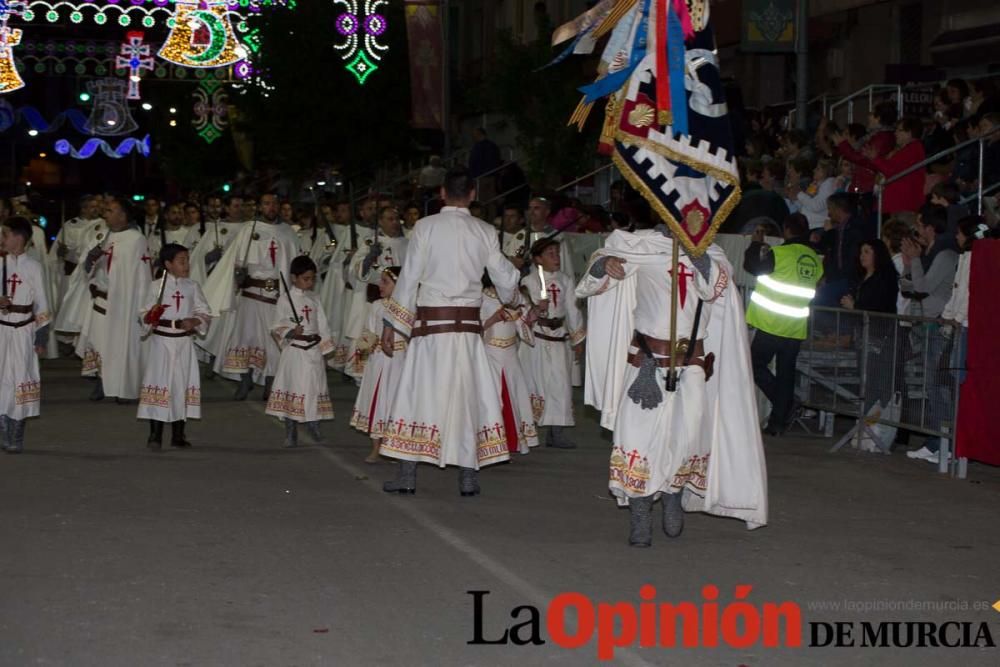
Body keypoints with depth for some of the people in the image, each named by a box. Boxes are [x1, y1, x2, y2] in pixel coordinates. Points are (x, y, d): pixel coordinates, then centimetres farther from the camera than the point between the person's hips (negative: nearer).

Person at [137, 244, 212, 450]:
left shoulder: (192, 287, 6)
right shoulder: (156, 286, -2)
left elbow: (205, 313, 7)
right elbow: (145, 315, 1)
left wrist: (194, 321, -13)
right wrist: (150, 318, -21)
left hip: (184, 342, 3)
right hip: (161, 342, -3)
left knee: (183, 385, 7)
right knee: (159, 385, -5)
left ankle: (178, 435, 17)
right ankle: (155, 435, -1)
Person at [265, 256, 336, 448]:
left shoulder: (314, 300, 10)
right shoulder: (286, 298, -5)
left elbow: (322, 326, 14)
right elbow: (277, 327, -6)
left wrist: (324, 352, 12)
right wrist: (291, 332, -24)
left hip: (314, 351, 4)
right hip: (294, 351, -4)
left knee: (314, 389, 5)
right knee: (293, 389, 0)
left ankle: (314, 428, 14)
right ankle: (291, 435, 8)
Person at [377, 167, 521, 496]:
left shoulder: (426, 227, -4)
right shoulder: (485, 232, 1)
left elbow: (409, 277, -4)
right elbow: (505, 279, 9)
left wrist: (391, 324, 2)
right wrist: (513, 272, 34)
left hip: (430, 321, -2)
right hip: (468, 324, 2)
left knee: (418, 394, 4)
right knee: (468, 395, 8)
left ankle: (407, 475, 4)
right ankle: (468, 477, 9)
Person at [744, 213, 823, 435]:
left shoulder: (780, 253, -13)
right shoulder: (815, 259, 6)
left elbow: (751, 266, -5)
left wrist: (756, 244, 11)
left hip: (772, 325, -6)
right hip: (797, 328, 6)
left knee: (755, 364, 5)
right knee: (786, 373, 10)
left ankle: (783, 410, -9)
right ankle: (778, 421, 12)